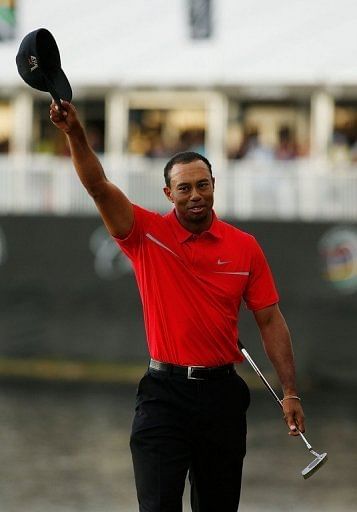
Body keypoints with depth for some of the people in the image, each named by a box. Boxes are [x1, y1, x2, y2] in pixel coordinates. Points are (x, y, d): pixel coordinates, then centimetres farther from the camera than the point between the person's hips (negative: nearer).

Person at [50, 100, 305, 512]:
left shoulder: (244, 247, 3)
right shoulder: (148, 234, -1)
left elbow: (270, 320, 6)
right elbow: (98, 186, -14)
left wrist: (290, 392, 0)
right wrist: (75, 134, -30)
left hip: (222, 393, 2)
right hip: (164, 390, -2)